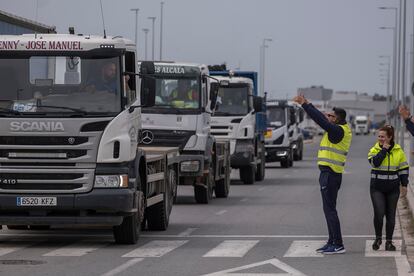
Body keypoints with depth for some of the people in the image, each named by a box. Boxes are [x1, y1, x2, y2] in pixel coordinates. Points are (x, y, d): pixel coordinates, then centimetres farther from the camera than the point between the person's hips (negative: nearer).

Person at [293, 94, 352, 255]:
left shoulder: (338, 130, -15)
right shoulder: (342, 130, 12)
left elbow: (320, 119, -21)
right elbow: (322, 118, 21)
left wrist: (304, 104, -13)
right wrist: (306, 104, 23)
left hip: (329, 174, -10)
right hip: (332, 174, 10)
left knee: (330, 209, -9)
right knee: (329, 209, 15)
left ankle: (338, 245, -9)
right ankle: (332, 242, 20)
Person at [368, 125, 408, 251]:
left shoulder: (398, 151, 3)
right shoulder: (374, 150, 0)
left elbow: (404, 169, 9)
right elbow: (375, 162, -20)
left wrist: (404, 185, 5)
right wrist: (384, 149, -17)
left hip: (393, 189, 2)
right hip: (377, 188, -2)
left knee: (390, 215, 5)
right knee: (379, 213, -14)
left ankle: (389, 241, 15)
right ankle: (378, 238, 7)